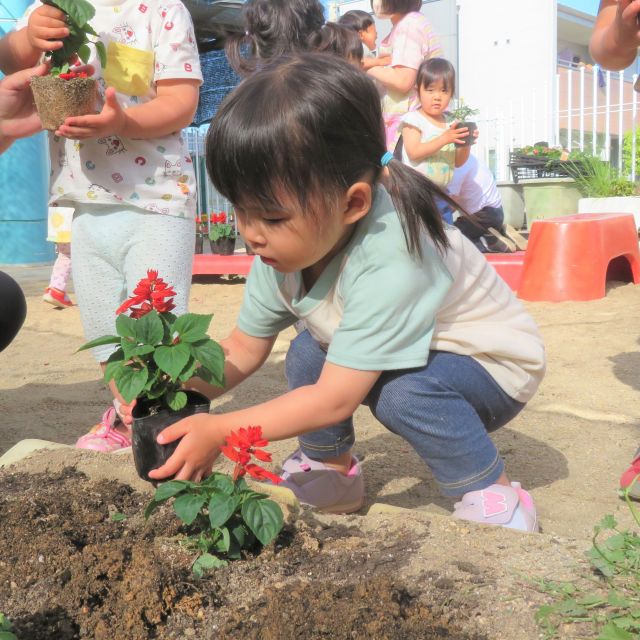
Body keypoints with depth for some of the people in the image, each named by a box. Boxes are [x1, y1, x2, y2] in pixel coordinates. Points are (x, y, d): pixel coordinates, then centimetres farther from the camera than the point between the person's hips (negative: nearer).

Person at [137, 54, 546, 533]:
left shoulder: (388, 262, -39)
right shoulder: (289, 244, -14)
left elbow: (335, 400, -36)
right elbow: (243, 348, -6)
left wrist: (219, 431, -34)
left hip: (494, 364, -7)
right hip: (397, 354, 7)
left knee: (403, 390, -34)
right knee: (309, 355, -12)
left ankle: (496, 498, -12)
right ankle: (332, 470, 9)